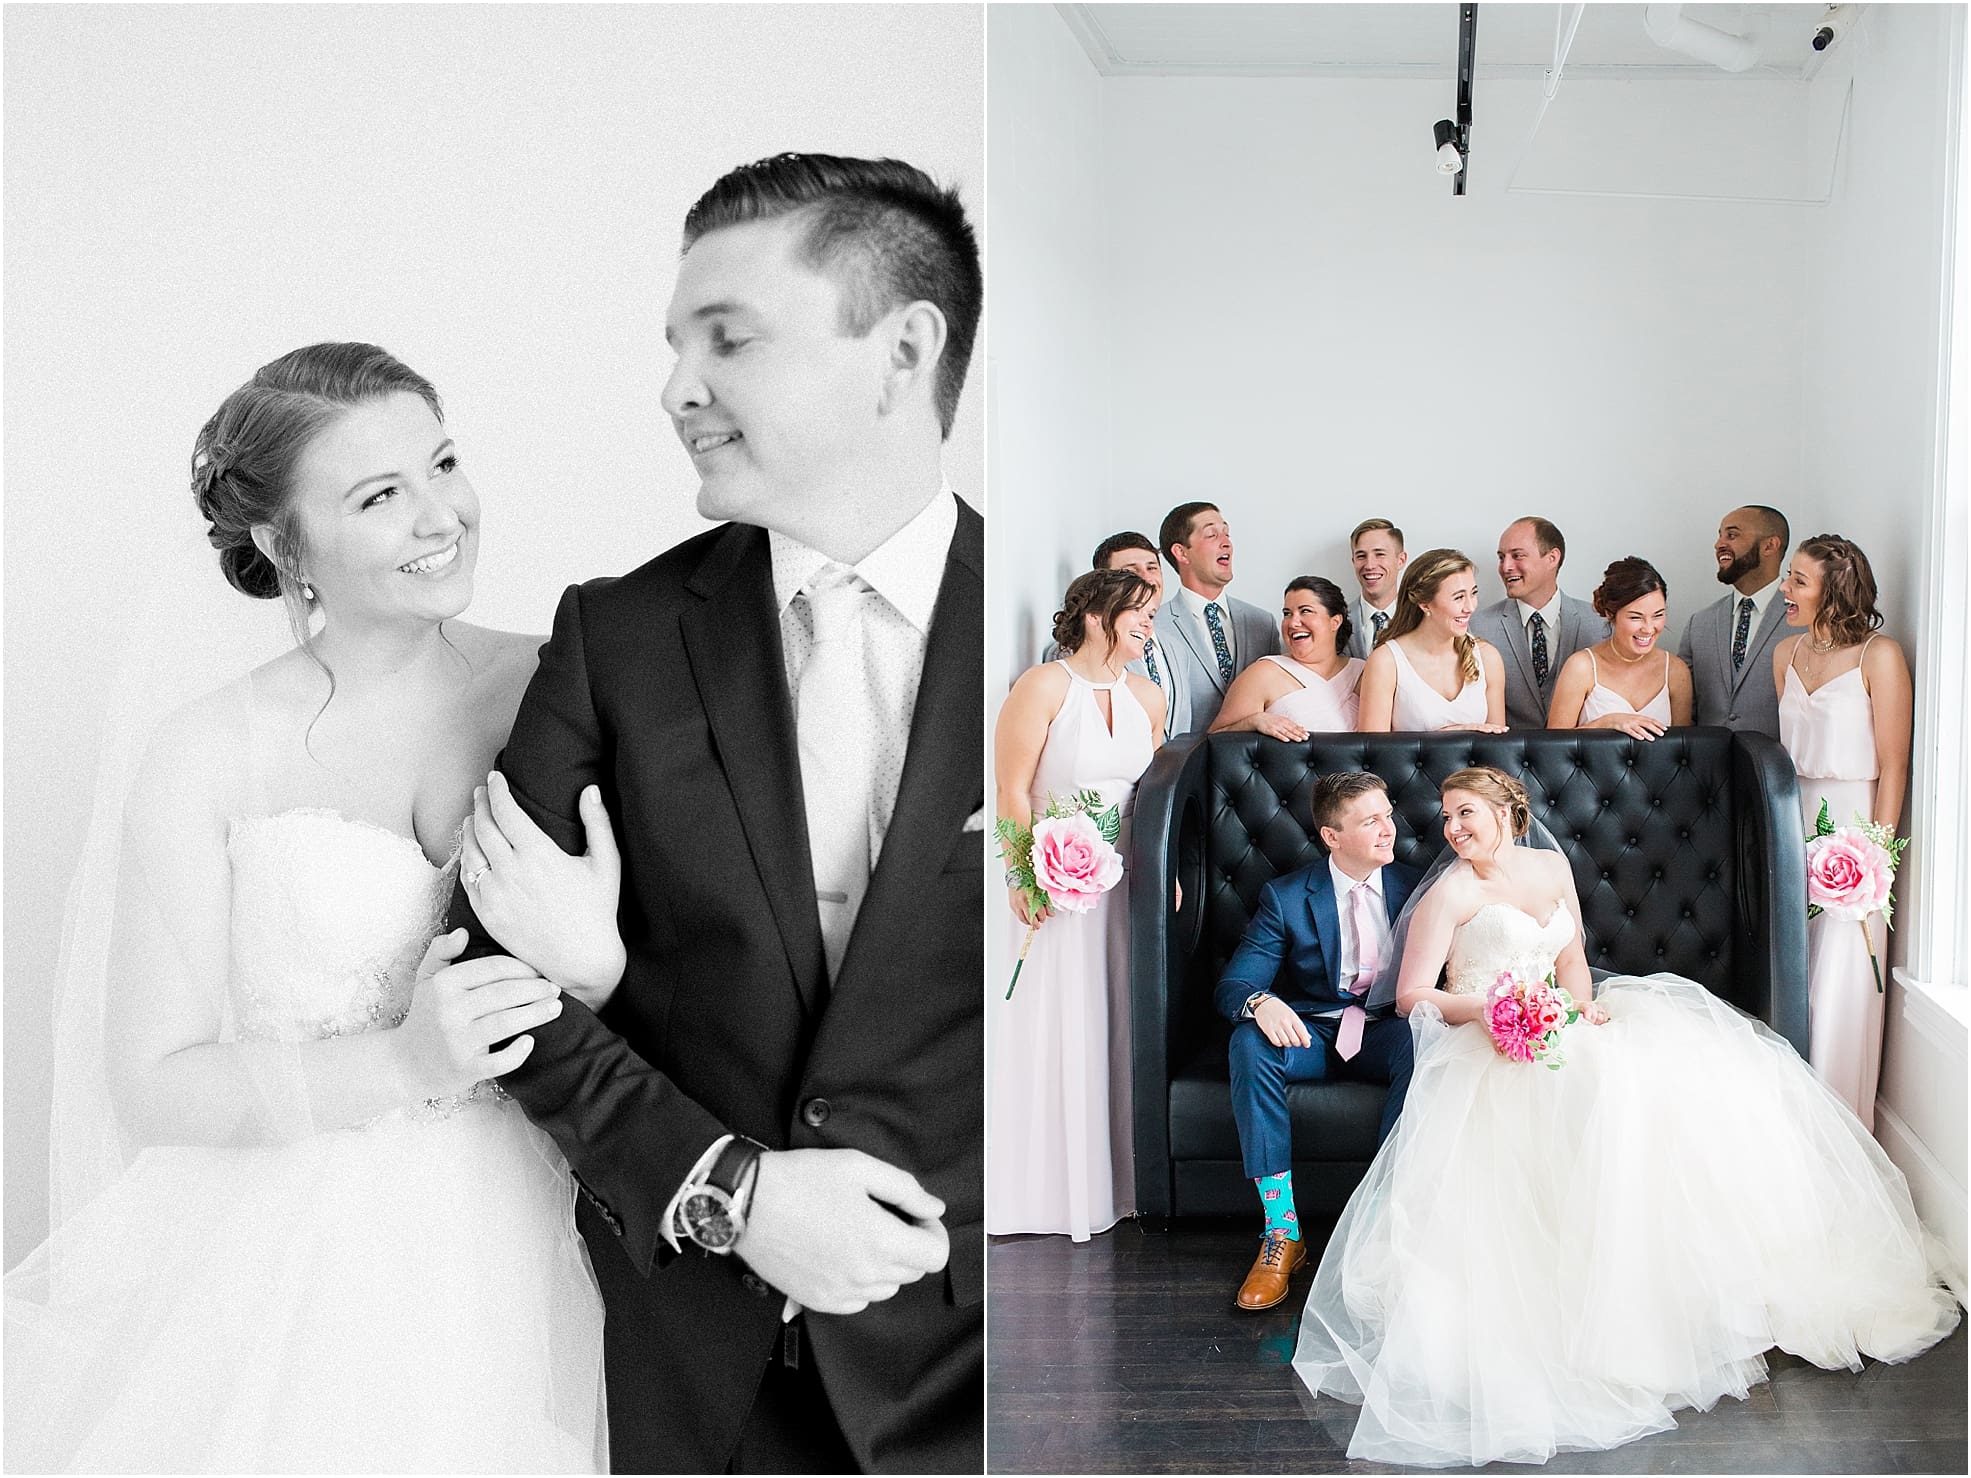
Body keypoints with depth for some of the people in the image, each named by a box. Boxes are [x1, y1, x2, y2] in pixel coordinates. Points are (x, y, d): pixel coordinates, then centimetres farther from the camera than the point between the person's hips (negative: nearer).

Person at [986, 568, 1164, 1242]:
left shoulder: (1147, 696, 8)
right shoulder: (1043, 687, -11)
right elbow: (1012, 790, -14)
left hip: (1122, 879, 6)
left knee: (1116, 1026, 10)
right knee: (1049, 1026, 1)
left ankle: (1108, 1179, 22)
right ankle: (1041, 1186, 13)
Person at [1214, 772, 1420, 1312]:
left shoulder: (1412, 887, 4)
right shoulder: (1285, 897, -2)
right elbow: (1232, 986, -7)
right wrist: (1259, 1002, -33)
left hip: (1386, 1031, 0)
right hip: (1310, 1033, 0)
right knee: (1249, 1043, -32)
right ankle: (1281, 1230, -29)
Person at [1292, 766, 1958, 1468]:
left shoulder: (1551, 867, 15)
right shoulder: (1451, 891, -3)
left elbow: (1571, 956, 16)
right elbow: (1412, 997, -7)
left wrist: (1581, 1003, -6)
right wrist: (1489, 1006, -20)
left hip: (1561, 1027, 6)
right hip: (1487, 1045, -6)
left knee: (1692, 1070, -14)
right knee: (1607, 1092, -33)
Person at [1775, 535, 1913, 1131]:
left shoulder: (1879, 656, -10)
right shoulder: (1787, 653, 9)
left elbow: (1893, 766, -11)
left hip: (1853, 823, -6)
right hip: (1796, 822, 6)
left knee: (1840, 985, -3)